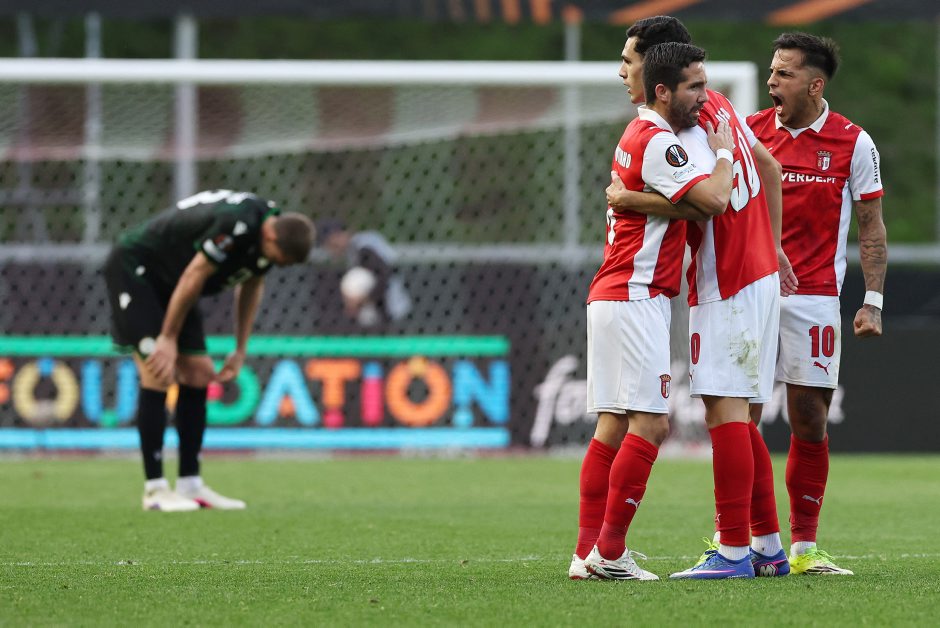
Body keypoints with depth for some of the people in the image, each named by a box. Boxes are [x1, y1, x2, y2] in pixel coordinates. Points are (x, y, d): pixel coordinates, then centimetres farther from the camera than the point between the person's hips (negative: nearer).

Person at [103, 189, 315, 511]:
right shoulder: (236, 224, -33)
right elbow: (193, 277, -27)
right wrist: (168, 338, -18)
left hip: (168, 282, 9)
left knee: (198, 376, 2)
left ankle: (190, 485, 7)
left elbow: (250, 286, 11)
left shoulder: (272, 234, -5)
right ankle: (155, 489, -13)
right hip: (133, 269, -9)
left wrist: (240, 351, 11)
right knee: (159, 375, -16)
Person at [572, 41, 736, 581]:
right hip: (635, 299, -10)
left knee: (614, 425, 8)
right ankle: (608, 552, -13)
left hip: (612, 297, 10)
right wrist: (724, 153, -6)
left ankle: (589, 553, 6)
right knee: (650, 424, -12)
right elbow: (713, 199, -24)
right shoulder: (656, 142, -15)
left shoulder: (642, 134, 16)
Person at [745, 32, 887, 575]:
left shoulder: (854, 143, 1)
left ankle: (804, 546, 7)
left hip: (814, 297, -1)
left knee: (810, 421, -1)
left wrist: (873, 301, -3)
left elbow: (871, 226, 5)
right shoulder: (749, 131, 4)